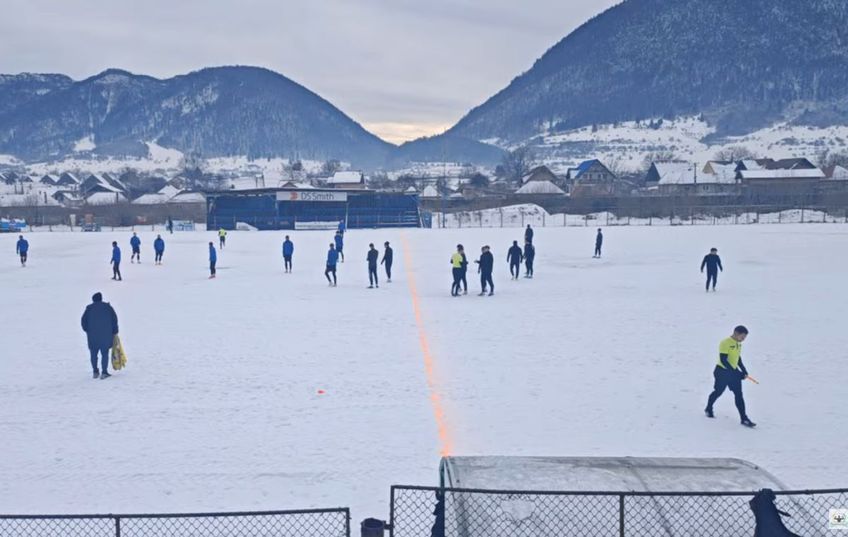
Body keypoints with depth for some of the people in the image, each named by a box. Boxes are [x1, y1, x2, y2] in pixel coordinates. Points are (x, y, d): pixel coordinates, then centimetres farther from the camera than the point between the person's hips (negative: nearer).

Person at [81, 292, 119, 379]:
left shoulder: (89, 308, 4)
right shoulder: (108, 307, 4)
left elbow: (84, 321, 1)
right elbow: (114, 319, 1)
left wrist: (87, 330, 16)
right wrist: (114, 332, 8)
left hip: (92, 335, 1)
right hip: (106, 335, -1)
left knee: (93, 353, 12)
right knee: (105, 353, 2)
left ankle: (95, 372, 13)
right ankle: (104, 372, -4)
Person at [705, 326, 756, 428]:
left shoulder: (738, 344, 7)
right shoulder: (725, 343, -20)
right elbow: (723, 360, -24)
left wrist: (744, 371, 6)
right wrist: (734, 373, -25)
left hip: (734, 372, 7)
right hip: (722, 372, -7)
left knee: (739, 395, -1)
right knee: (718, 392, 11)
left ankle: (744, 418, -2)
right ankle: (708, 409, 36)